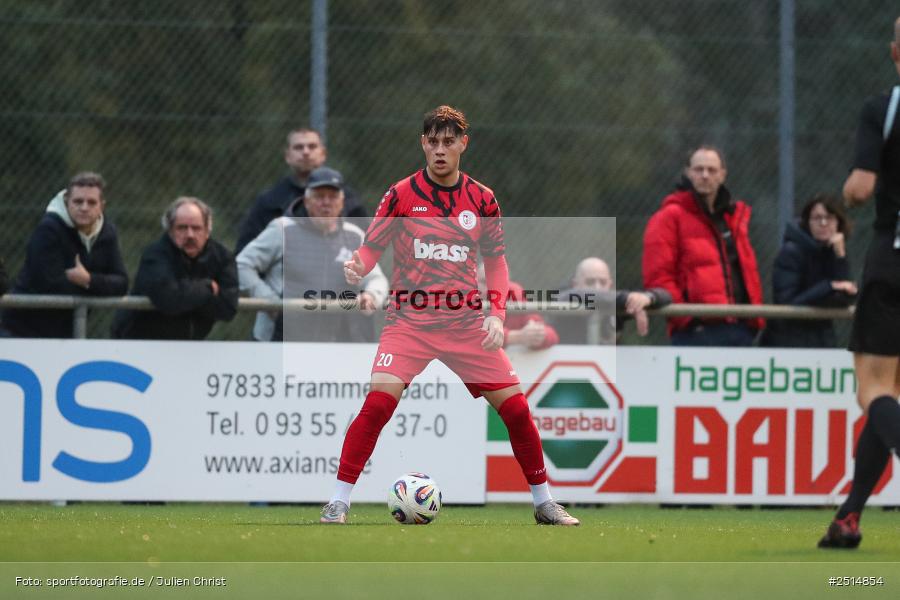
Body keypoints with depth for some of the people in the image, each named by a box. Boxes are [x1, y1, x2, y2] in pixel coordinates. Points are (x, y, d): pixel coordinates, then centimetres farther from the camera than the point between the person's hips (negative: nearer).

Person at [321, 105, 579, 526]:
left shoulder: (482, 200, 5)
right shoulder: (402, 195, -1)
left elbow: (496, 262, 12)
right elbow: (372, 247, 1)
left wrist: (497, 313, -2)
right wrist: (357, 267, -22)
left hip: (467, 323, 2)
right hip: (409, 318, -2)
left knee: (515, 407, -2)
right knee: (378, 402, -21)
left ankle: (543, 502, 15)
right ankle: (338, 503, -13)